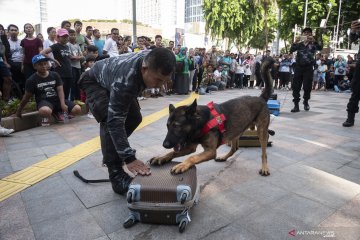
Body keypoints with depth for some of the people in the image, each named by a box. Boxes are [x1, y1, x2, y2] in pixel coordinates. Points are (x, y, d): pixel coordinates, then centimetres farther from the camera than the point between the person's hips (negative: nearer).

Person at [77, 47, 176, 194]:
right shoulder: (125, 80, -46)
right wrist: (129, 158, -46)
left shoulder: (152, 60, -25)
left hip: (113, 78, 7)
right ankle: (115, 172, -20)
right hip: (95, 82, -7)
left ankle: (112, 153, 22)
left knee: (134, 118, 3)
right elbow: (115, 121, -44)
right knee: (109, 120, -29)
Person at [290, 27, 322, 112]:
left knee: (307, 86, 2)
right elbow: (291, 50, -6)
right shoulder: (299, 44, 8)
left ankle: (306, 102, 24)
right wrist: (295, 42, -21)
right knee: (296, 86, -4)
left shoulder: (313, 44, 6)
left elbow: (320, 48, -12)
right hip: (299, 67, 1)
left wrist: (314, 41, -26)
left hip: (308, 68, -1)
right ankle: (296, 105, -1)